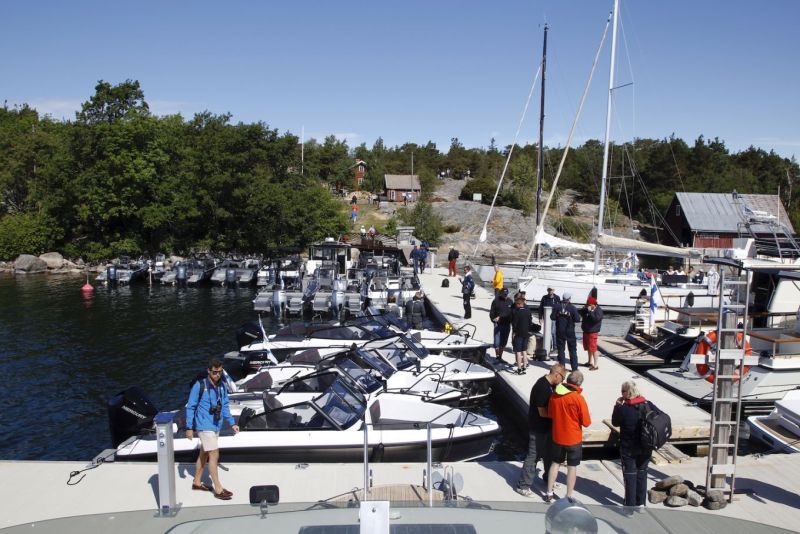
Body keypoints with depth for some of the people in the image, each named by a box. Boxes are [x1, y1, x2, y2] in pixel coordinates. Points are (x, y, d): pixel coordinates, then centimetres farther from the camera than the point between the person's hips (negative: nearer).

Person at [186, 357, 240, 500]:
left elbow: (225, 407, 11)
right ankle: (218, 489, 1)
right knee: (214, 455, -7)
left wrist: (232, 423, 4)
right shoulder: (199, 386, -13)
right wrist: (189, 427, -10)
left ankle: (197, 482, 35)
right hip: (205, 427, -7)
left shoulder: (222, 386, 4)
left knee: (204, 454, 19)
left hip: (216, 426, 7)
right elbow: (190, 407, -9)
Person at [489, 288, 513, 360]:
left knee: (504, 342, 11)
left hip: (507, 325, 4)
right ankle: (497, 357, 3)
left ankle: (500, 357, 22)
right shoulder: (496, 301, -4)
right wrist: (493, 320, -18)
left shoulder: (509, 301, 8)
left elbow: (511, 313, 11)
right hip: (498, 324, -4)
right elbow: (491, 312, -5)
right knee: (497, 342, -6)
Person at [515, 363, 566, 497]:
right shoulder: (542, 388, -28)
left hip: (547, 427, 9)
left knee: (548, 454, 23)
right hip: (537, 429, -9)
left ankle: (548, 479, 42)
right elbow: (543, 412, -26)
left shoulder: (550, 384, 2)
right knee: (533, 456, 0)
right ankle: (522, 486, 11)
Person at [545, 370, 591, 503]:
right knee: (572, 467, 10)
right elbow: (586, 422, -14)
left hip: (557, 437, 4)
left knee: (555, 463, 18)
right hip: (574, 439, -4)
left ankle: (549, 493, 25)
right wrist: (577, 419, 6)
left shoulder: (554, 395, -7)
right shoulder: (578, 398, -20)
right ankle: (569, 497, 18)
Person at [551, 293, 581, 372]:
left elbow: (552, 317, -3)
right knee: (573, 350, 8)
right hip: (570, 332, -1)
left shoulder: (557, 307, -5)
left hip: (560, 332, 1)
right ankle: (574, 367, 8)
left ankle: (562, 366, 9)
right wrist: (578, 315, 10)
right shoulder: (573, 308, -10)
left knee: (560, 349, 9)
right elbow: (577, 319, -10)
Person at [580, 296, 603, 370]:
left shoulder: (598, 310, -14)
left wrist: (590, 311, -28)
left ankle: (595, 365, -7)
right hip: (586, 331, 9)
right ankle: (590, 362, 34)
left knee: (593, 348, -10)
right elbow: (581, 313, 11)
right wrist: (584, 309, -6)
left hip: (593, 332, -9)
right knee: (588, 348, 19)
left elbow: (596, 318, -28)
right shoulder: (587, 309, 9)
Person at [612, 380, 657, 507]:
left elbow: (615, 422, -4)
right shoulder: (648, 405, -8)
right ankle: (641, 503, 28)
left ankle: (630, 505, 14)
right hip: (645, 448, 4)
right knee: (642, 473, 19)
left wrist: (617, 405, -2)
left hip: (628, 449, -4)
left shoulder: (623, 409, -19)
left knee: (630, 476, 9)